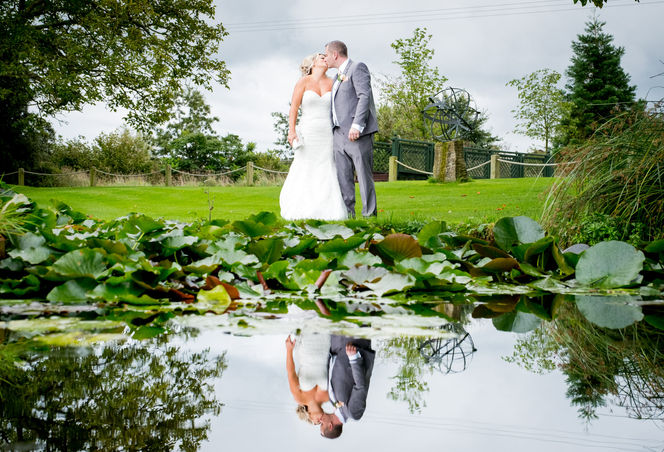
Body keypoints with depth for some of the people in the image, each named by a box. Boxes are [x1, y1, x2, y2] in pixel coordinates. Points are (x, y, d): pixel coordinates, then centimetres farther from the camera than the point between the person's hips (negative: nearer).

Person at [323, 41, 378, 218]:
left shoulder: (357, 68, -2)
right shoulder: (338, 76, 24)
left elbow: (364, 97, -14)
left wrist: (357, 125, -23)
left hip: (357, 134, -9)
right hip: (340, 134, 9)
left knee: (364, 176, -6)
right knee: (343, 178, 4)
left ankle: (369, 216, -3)